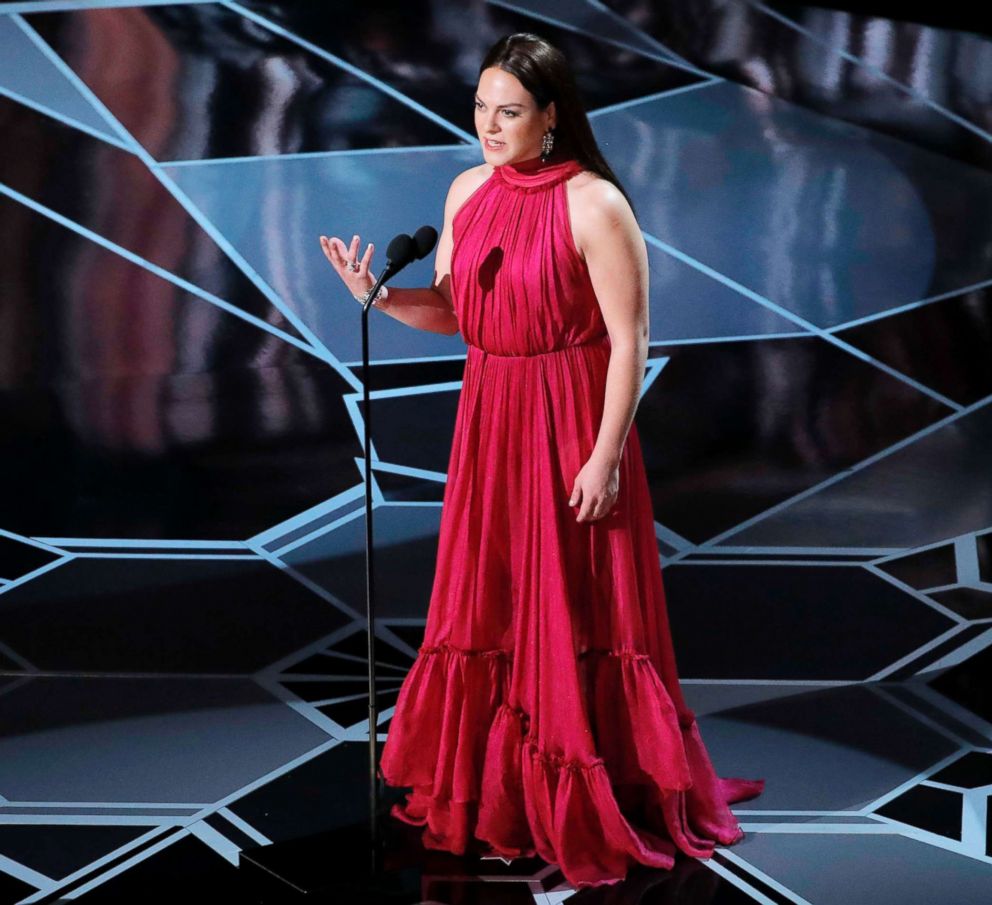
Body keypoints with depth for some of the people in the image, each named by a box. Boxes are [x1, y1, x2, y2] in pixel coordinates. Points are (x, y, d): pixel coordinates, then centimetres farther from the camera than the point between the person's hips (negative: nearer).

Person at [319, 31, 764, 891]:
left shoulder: (594, 205, -15)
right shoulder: (468, 191, 5)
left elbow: (629, 340, -15)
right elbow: (452, 311, 12)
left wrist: (608, 455, -17)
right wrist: (380, 295, -7)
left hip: (571, 426, -6)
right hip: (489, 418, 6)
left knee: (573, 614, 0)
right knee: (488, 602, 12)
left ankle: (591, 805, 13)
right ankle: (492, 786, 26)